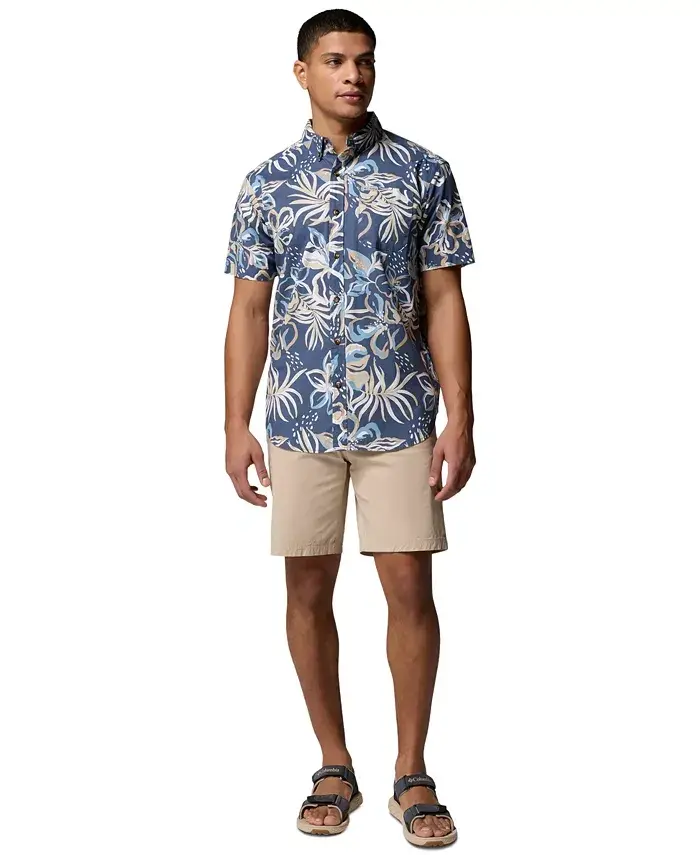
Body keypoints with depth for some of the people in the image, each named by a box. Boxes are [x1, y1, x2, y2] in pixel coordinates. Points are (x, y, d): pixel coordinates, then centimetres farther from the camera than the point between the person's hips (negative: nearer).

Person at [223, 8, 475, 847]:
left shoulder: (423, 172, 3)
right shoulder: (266, 183, 6)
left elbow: (445, 302, 1)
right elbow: (248, 310, 7)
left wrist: (460, 419, -5)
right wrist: (236, 425, 1)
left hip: (399, 416, -1)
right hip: (299, 418, 2)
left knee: (410, 588, -1)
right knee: (308, 590, 6)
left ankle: (412, 773, 14)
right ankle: (334, 767, 21)